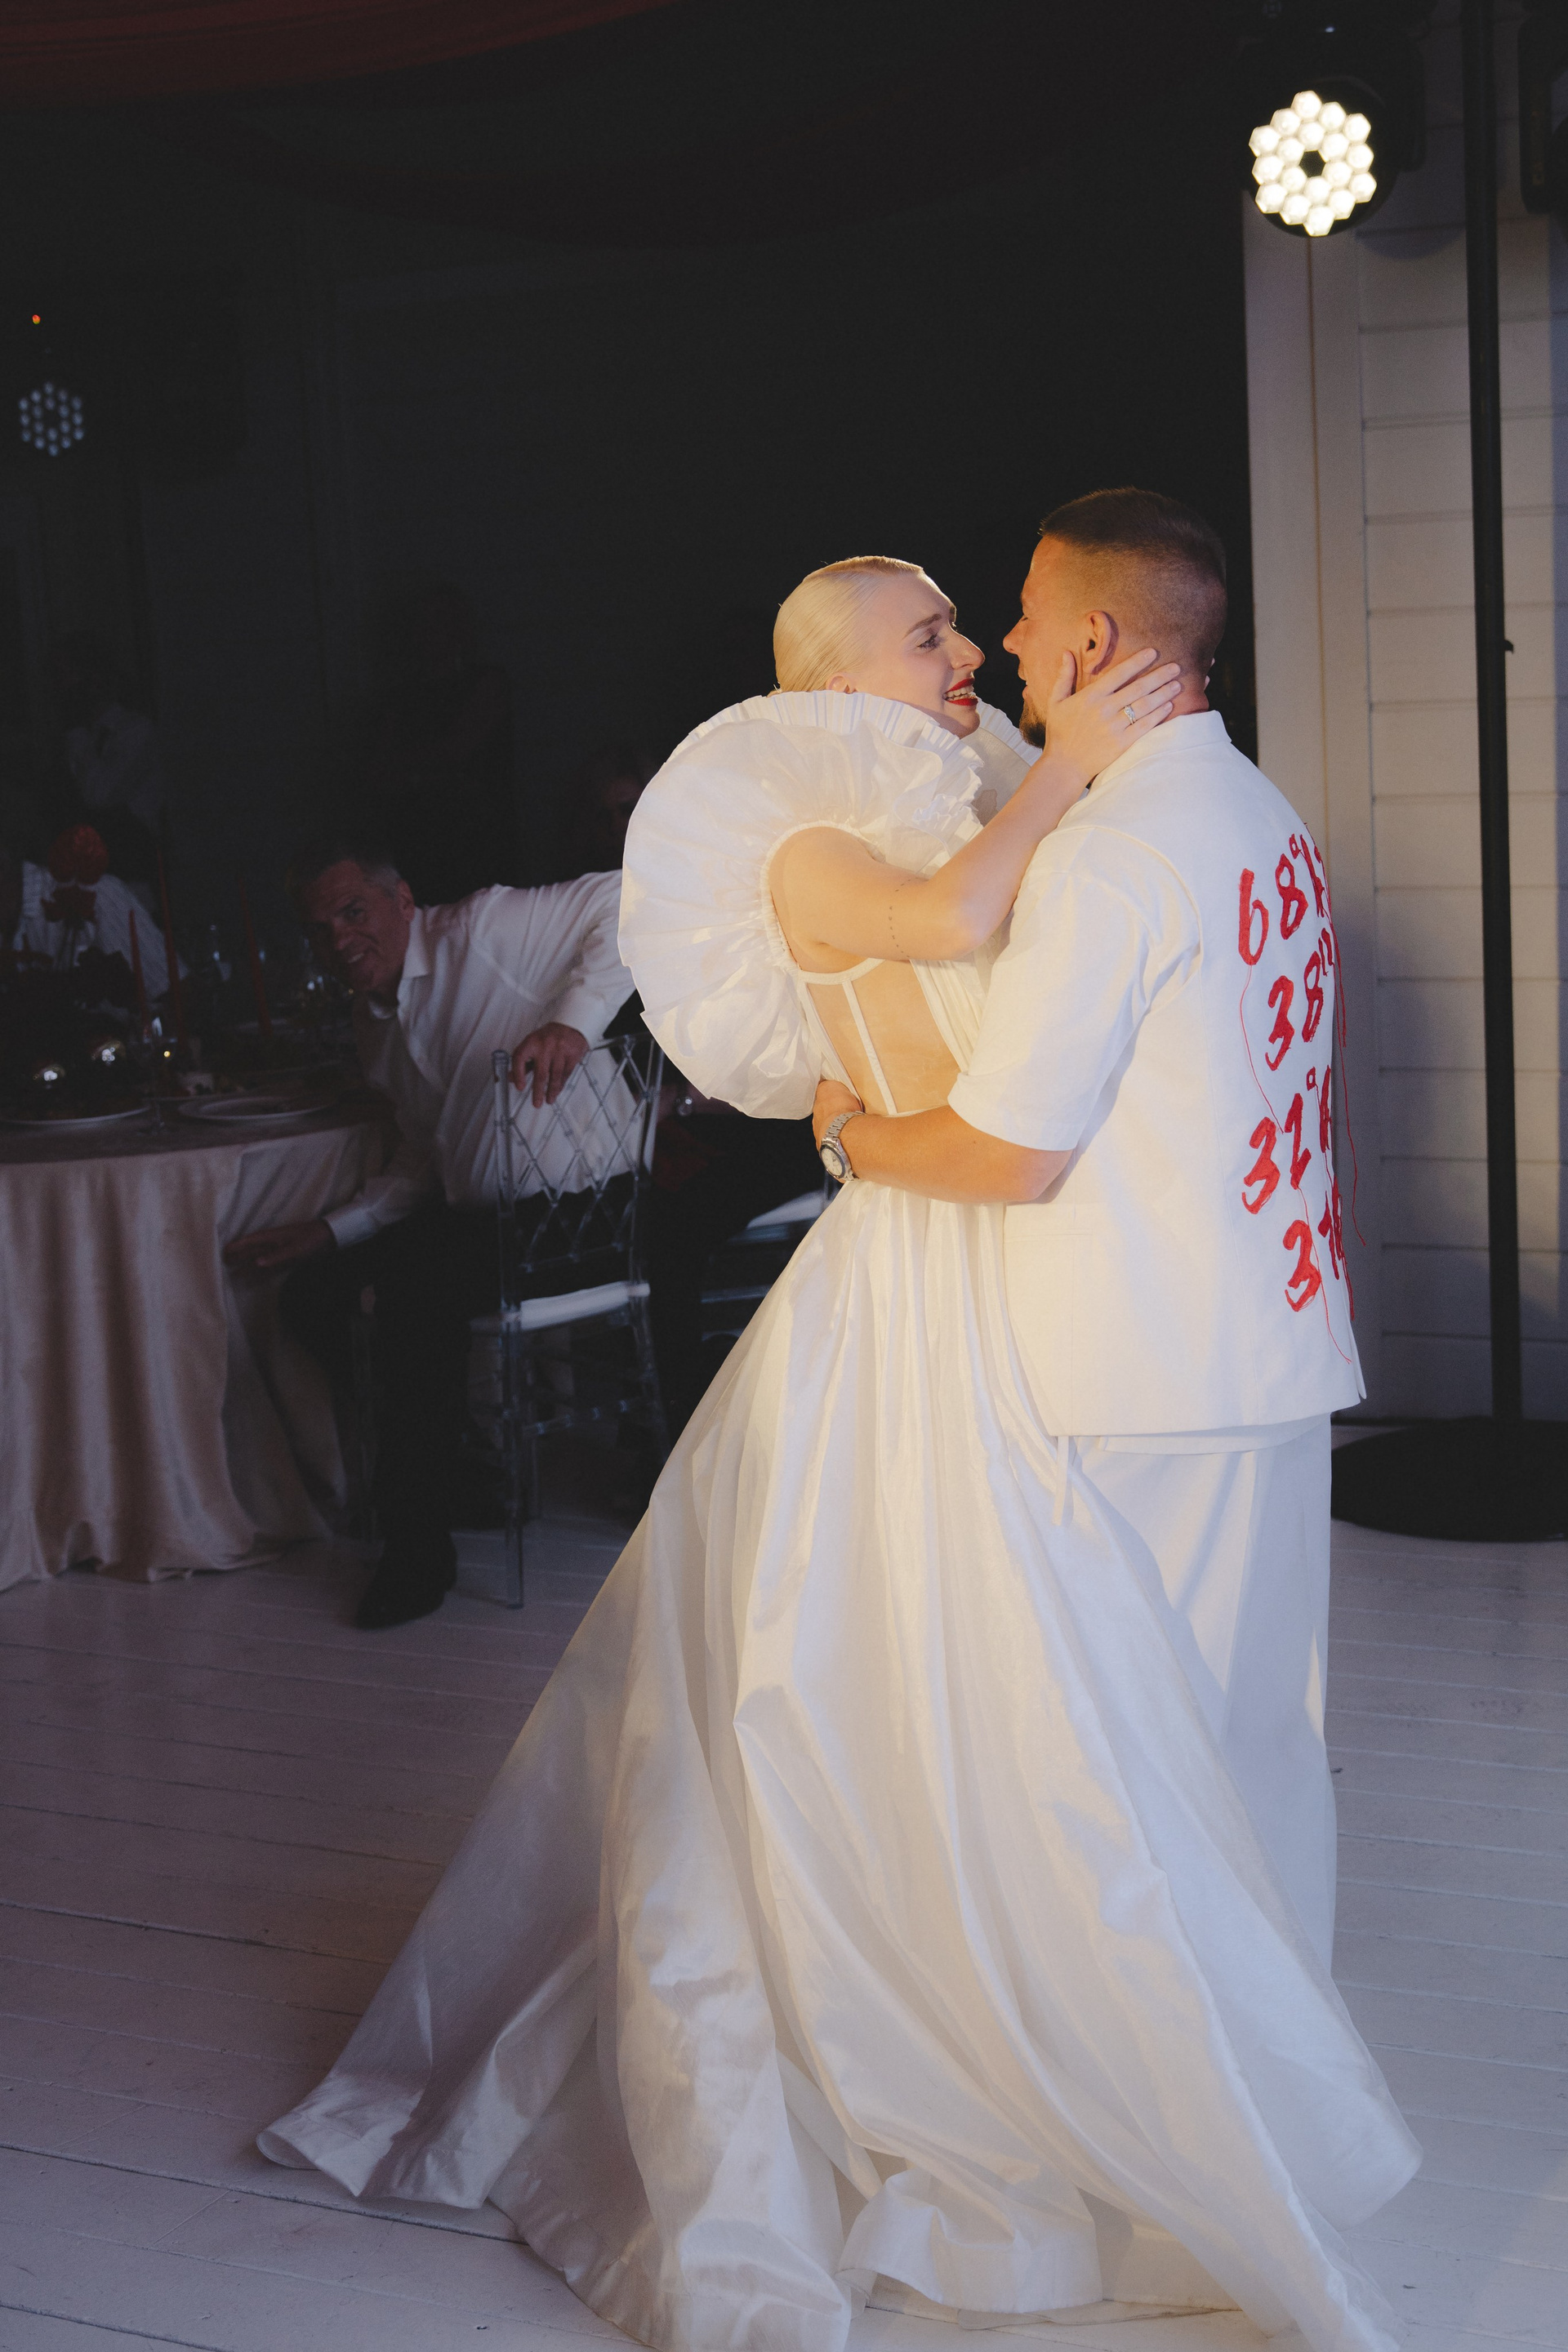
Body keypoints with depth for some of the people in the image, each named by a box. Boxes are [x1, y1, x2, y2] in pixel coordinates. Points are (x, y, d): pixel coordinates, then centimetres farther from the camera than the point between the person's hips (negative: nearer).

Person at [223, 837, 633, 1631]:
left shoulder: (483, 930, -11)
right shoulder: (375, 1025, 14)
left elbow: (628, 902, -20)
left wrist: (573, 1020, -33)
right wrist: (329, 1231, 9)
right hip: (476, 1211, 9)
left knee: (416, 1283, -30)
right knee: (313, 1296, 1)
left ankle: (418, 1551, -17)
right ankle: (455, 1463, 14)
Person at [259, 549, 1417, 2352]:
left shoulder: (976, 817, 14)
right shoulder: (811, 854, -7)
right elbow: (943, 919, -28)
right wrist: (1063, 768, -17)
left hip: (1001, 1306, 7)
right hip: (916, 1306, -7)